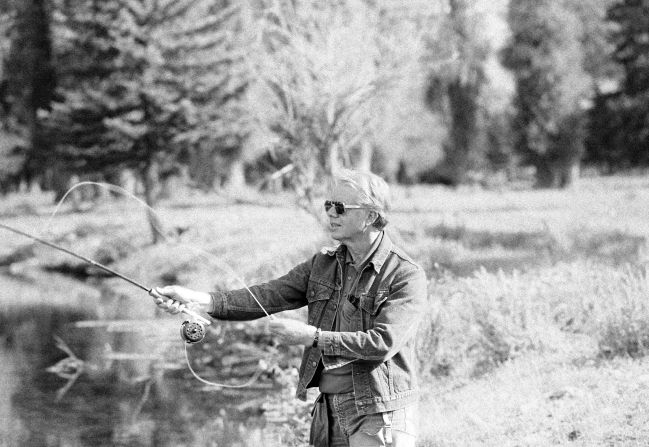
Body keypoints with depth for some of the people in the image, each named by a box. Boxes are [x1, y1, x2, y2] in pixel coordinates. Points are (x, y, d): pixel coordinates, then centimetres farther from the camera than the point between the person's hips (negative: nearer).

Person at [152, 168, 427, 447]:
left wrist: (312, 336, -21)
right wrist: (200, 300, -13)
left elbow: (382, 343, -21)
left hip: (379, 416, -6)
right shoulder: (323, 265, 10)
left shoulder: (406, 276, -10)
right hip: (328, 412, 6)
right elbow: (267, 296, 0)